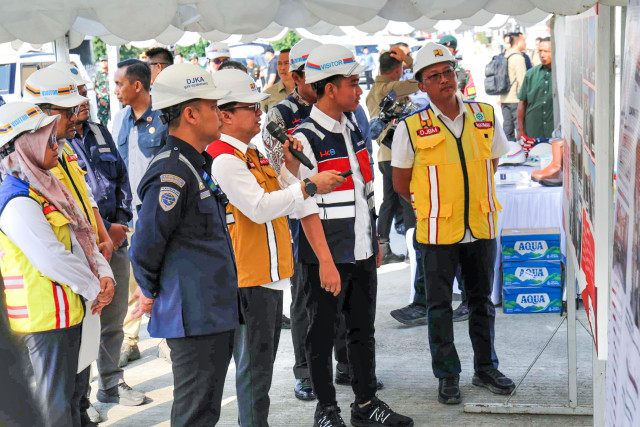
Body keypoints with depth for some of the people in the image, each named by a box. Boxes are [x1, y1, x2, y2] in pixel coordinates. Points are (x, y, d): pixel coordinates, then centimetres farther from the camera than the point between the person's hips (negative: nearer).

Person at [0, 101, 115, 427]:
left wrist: (104, 275, -2)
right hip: (46, 316, -10)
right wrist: (93, 289, -15)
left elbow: (82, 238, 14)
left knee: (75, 389, 19)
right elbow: (51, 259, -27)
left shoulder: (46, 189, 13)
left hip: (73, 311, 10)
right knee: (56, 400, -1)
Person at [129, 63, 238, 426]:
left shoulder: (196, 166, 15)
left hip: (215, 313, 10)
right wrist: (150, 293, -4)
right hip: (194, 316, -10)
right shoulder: (172, 173, -19)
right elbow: (146, 245, -18)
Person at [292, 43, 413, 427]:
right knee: (322, 334, 5)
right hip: (328, 256, -7)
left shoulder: (352, 128, 11)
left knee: (363, 329, 14)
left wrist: (374, 241, 19)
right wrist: (325, 261, -20)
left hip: (362, 252, 7)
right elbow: (307, 207, -17)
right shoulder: (305, 139, -13)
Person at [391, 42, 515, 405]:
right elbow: (401, 182, 3)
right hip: (437, 231, -3)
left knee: (482, 300, 13)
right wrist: (432, 205, 7)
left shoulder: (485, 117, 2)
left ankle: (486, 368, 28)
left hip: (481, 227, 3)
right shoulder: (411, 128, -7)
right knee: (439, 305, 5)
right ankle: (448, 376, 17)